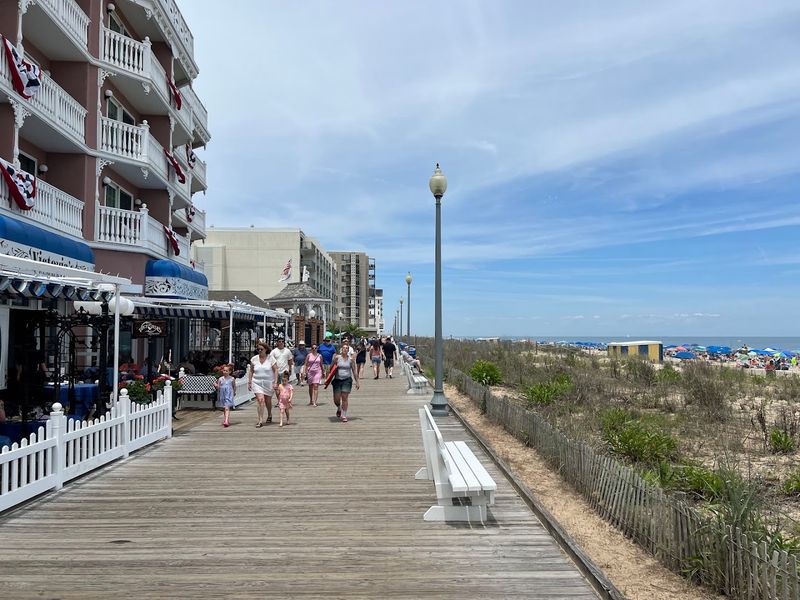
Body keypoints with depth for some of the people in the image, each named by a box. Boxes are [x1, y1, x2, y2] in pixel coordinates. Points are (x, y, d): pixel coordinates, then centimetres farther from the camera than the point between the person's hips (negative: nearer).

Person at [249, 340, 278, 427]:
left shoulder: (270, 358, -3)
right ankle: (260, 421, -14)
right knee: (260, 400, -15)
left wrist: (275, 382, -10)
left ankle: (269, 415, 40)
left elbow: (275, 370, -3)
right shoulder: (254, 359, 2)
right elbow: (251, 371, 11)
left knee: (268, 401, 11)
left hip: (268, 383, 0)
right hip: (257, 383, 0)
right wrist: (249, 382, 8)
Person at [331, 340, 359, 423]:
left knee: (345, 398, -4)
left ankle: (343, 416, 5)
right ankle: (339, 409, 35)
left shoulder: (350, 359, 4)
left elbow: (354, 371, 8)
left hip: (347, 380, 0)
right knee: (336, 399, 2)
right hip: (337, 380, 0)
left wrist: (357, 382, 6)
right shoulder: (337, 357, 0)